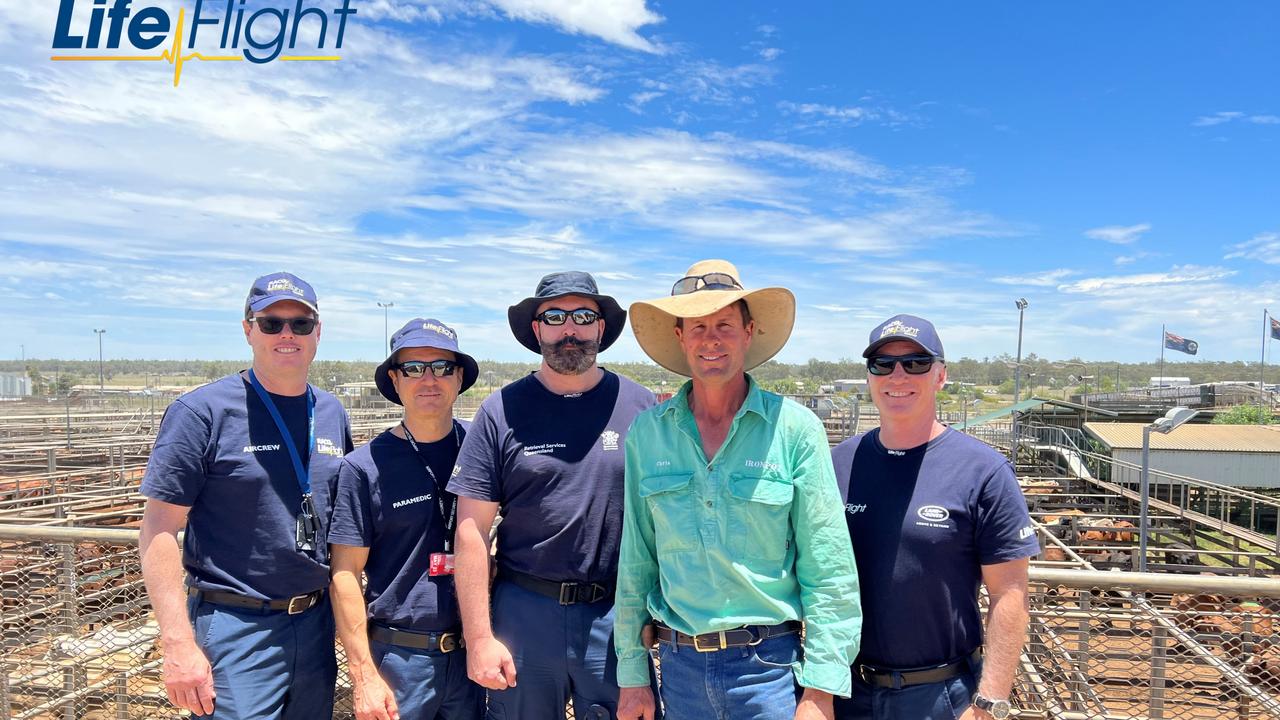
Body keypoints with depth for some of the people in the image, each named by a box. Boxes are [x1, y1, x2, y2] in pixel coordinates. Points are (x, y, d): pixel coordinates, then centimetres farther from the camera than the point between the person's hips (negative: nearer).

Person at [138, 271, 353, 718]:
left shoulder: (331, 413, 6)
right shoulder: (202, 411, -10)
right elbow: (159, 532, -12)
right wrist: (178, 643, -17)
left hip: (317, 624, 6)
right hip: (237, 628, -5)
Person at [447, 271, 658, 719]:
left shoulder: (640, 407, 0)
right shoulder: (502, 411, -2)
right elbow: (471, 531, -3)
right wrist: (479, 637, -5)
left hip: (617, 616, 1)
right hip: (525, 613, 0)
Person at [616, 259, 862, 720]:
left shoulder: (795, 428, -9)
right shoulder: (647, 432, -1)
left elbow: (828, 572, -7)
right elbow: (635, 561, 5)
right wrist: (631, 674, 7)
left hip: (769, 664, -2)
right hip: (680, 664, 3)